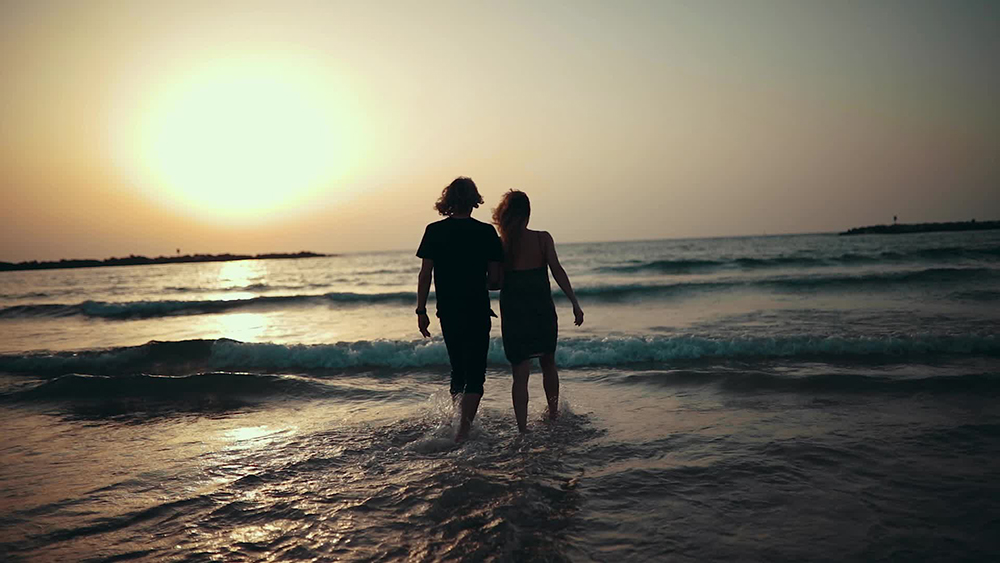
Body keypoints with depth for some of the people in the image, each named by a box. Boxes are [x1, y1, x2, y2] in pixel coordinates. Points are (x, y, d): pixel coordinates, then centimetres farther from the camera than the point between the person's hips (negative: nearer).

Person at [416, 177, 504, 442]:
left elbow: (425, 275, -2)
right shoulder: (486, 232, -6)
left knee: (458, 369, 20)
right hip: (477, 311, -3)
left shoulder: (434, 231, -1)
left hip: (448, 312, 3)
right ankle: (464, 429, -6)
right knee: (474, 373, 3)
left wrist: (421, 311, 5)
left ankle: (459, 420, 29)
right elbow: (495, 278, -6)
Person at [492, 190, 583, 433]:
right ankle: (553, 412, 38)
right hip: (543, 313, 1)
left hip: (514, 316, 0)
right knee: (548, 364, 23)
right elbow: (557, 271, -13)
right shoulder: (542, 239, -5)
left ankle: (522, 427, 0)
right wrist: (575, 303, -12)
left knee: (520, 375, 5)